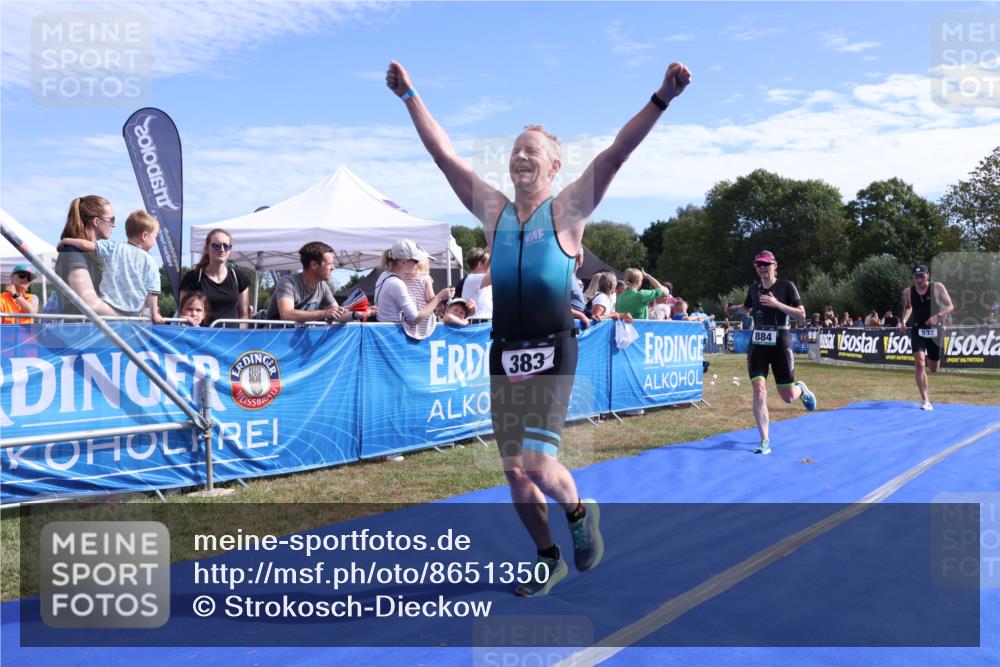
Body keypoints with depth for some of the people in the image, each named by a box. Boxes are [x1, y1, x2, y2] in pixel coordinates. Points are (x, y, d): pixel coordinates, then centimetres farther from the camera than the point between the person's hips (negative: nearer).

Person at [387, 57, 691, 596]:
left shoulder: (567, 209, 0)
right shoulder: (492, 210, 10)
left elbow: (616, 154, -10)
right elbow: (444, 154, 12)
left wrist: (661, 99, -20)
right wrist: (410, 96, 14)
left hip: (552, 353, -4)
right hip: (503, 353, 5)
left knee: (539, 464, -17)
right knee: (514, 472, 8)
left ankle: (579, 512, 17)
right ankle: (548, 559, 29)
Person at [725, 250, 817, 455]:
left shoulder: (786, 286, -4)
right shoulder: (754, 288, 9)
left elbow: (802, 314, -9)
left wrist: (777, 304, -21)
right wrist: (735, 309, 7)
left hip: (780, 344, -3)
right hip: (757, 345, 3)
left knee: (788, 397, 4)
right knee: (759, 390, -13)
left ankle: (801, 389, 43)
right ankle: (765, 441, -6)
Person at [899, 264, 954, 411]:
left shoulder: (937, 288, -9)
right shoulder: (908, 292, -2)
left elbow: (950, 306, -8)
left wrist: (938, 316, -25)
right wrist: (904, 320, -1)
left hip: (935, 330, 0)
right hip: (918, 330, 0)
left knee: (933, 369, 10)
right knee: (919, 362, -19)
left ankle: (928, 359, 51)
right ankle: (925, 400, -16)